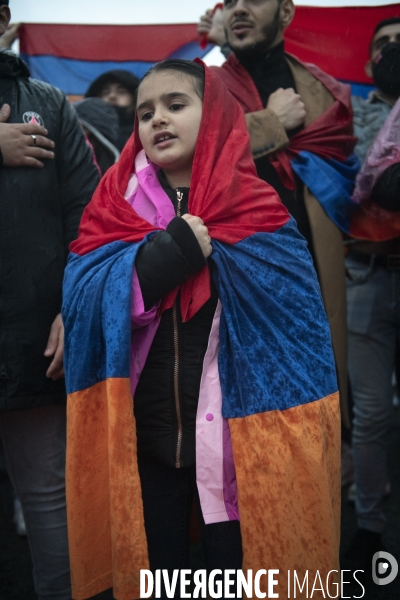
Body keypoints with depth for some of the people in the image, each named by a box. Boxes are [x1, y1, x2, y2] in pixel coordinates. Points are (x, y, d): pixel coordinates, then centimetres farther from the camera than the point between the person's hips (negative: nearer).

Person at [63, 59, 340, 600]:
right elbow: (81, 303, -11)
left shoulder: (259, 210, -4)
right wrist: (170, 253, -22)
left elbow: (299, 325, -9)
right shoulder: (115, 204, 2)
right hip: (141, 436, 2)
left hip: (237, 436, -2)